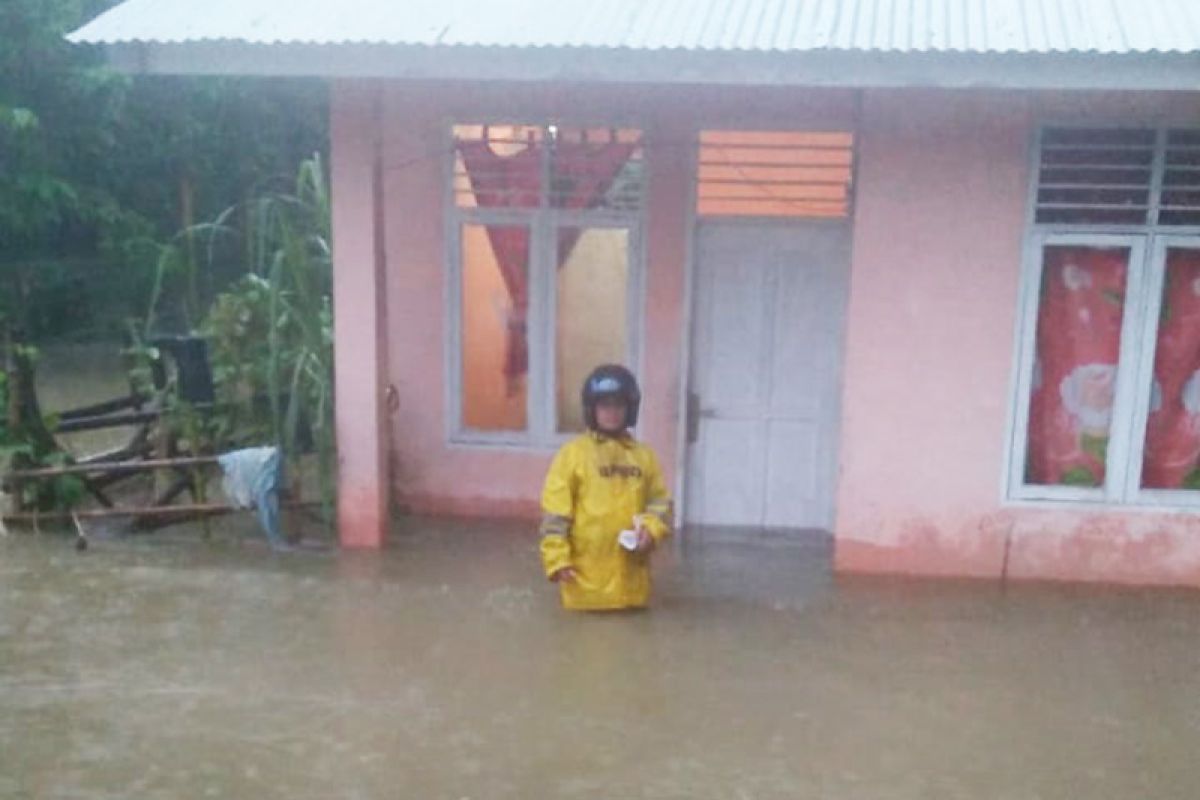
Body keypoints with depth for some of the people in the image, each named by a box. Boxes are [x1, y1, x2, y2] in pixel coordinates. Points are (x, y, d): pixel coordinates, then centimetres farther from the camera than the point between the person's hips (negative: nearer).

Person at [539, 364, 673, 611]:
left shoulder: (644, 456, 8)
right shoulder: (573, 453, -4)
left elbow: (661, 501, 12)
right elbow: (555, 511, -8)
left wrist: (651, 529, -10)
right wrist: (557, 558, -14)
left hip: (631, 574, 4)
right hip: (586, 574, -4)